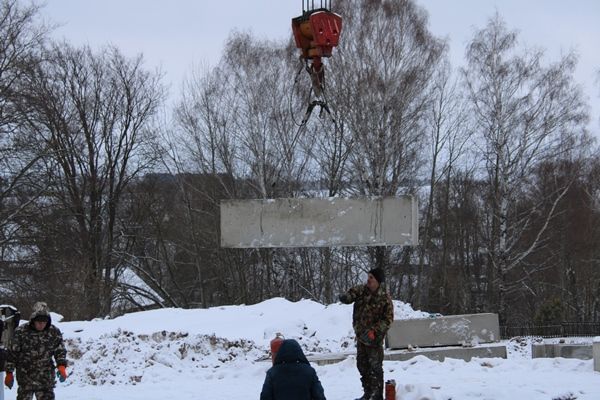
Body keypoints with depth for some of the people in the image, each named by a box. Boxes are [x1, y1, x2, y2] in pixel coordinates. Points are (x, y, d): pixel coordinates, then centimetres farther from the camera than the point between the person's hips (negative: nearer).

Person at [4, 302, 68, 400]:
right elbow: (12, 353, -2)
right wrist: (9, 373, -1)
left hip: (46, 377, 2)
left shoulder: (54, 332, -2)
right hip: (26, 376, -2)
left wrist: (61, 366, -10)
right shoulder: (21, 332, -9)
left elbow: (60, 351, 7)